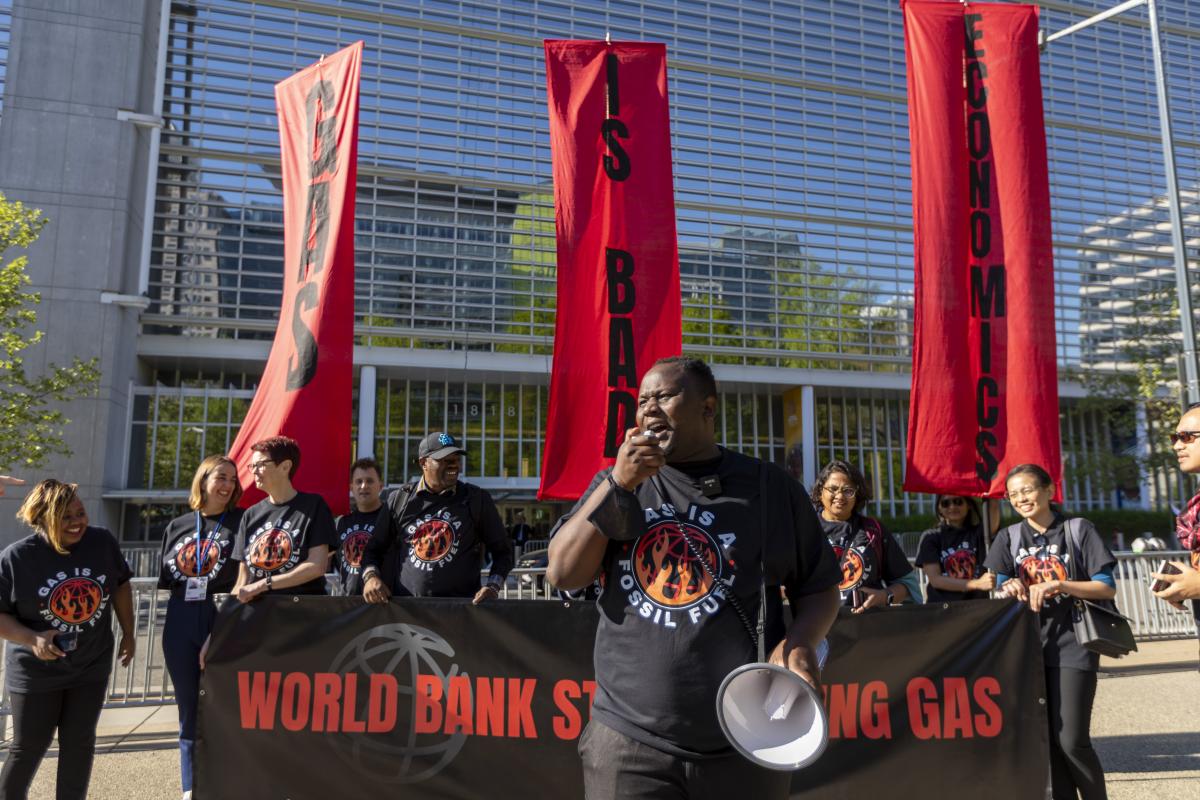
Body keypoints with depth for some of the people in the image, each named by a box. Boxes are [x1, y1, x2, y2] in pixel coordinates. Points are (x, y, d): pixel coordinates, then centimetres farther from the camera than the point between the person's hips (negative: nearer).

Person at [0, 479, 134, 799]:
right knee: (29, 747, 10)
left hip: (91, 666, 2)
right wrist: (32, 640, -25)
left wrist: (128, 633, 9)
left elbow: (120, 585, 6)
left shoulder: (103, 542, -9)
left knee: (80, 742, 12)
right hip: (36, 671, -2)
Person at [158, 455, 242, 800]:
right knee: (188, 708, 12)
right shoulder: (177, 526, 12)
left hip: (223, 618, -4)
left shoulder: (241, 521, 1)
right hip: (180, 623, 4)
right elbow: (164, 577, 16)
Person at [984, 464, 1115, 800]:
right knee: (1046, 738, 5)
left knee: (1072, 740, -6)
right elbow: (998, 587, 3)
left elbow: (1107, 588, -3)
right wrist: (1012, 588, -21)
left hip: (1072, 645, -3)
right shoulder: (1009, 537, 9)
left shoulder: (1078, 529, 0)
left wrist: (1058, 585, -18)